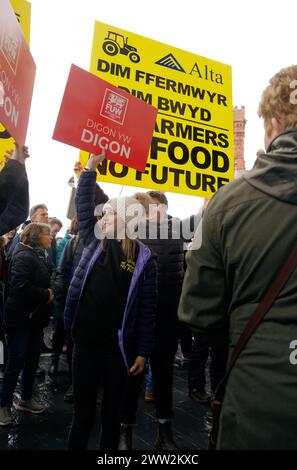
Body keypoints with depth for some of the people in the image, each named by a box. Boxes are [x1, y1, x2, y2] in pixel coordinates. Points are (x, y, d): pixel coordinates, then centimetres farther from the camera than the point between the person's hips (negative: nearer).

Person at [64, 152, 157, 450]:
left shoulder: (143, 258, -6)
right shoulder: (94, 242, 4)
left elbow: (147, 309, -5)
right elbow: (83, 204, 3)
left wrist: (143, 352, -5)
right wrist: (91, 166, -4)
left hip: (119, 346, -2)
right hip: (86, 341, 2)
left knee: (111, 413, 16)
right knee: (83, 413, 14)